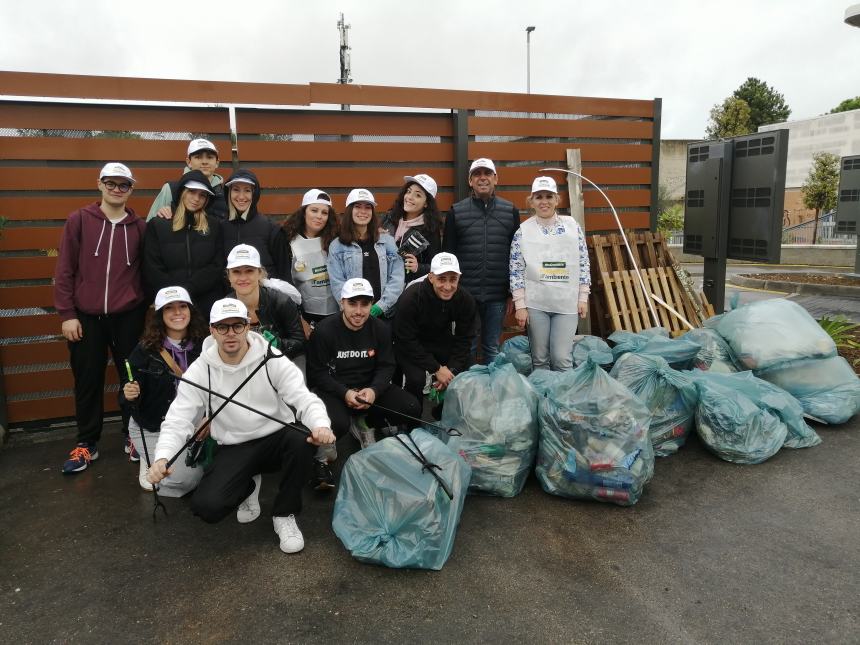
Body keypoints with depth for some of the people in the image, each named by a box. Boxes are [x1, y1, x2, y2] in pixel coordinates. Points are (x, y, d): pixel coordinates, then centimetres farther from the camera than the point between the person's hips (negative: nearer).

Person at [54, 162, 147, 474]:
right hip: (86, 317, -1)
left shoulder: (139, 226, 5)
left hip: (128, 316, 1)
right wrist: (67, 314, -5)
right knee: (88, 380, 8)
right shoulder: (79, 220, 0)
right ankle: (86, 443, 22)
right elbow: (64, 270, -1)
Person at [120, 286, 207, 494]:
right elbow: (125, 396, -7)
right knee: (187, 477, -19)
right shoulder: (145, 350, -11)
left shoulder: (203, 346, -6)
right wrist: (129, 395, -29)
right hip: (152, 429, -2)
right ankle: (148, 461, 11)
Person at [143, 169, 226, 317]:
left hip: (208, 304, 1)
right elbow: (152, 271, 0)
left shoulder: (214, 226, 7)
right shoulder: (157, 225, 5)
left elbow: (217, 267, -1)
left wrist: (187, 290, -13)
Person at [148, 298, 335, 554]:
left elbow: (304, 398, -18)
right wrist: (162, 456, -31)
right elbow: (178, 420, -10)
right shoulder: (200, 371, -6)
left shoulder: (272, 360, -10)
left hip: (276, 439, 0)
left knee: (303, 438, -35)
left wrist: (321, 426, -41)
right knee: (207, 506, -22)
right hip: (233, 449, 1)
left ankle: (284, 515, -8)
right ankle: (248, 486, 17)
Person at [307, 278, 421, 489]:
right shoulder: (324, 331, -13)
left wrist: (373, 390, -20)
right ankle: (321, 456, 1)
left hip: (369, 387, 5)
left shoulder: (381, 329, -2)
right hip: (334, 389, -4)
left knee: (412, 409, -12)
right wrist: (345, 393, -25)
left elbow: (386, 367, 0)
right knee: (337, 424, -36)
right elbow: (317, 373, -11)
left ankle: (364, 424, 14)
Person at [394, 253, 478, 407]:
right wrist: (437, 369, -24)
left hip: (442, 344, 4)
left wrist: (452, 370, -18)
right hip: (409, 347, -4)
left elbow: (464, 340, -5)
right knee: (417, 379, -28)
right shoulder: (411, 297, -27)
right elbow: (406, 341, -23)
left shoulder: (466, 300, -14)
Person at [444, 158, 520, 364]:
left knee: (492, 348, 10)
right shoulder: (456, 212, 3)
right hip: (465, 294, -1)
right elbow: (448, 255, 3)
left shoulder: (510, 211, 6)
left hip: (497, 296, 1)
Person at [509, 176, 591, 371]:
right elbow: (516, 272, -2)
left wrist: (583, 298, 3)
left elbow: (583, 264, 6)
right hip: (536, 303, 0)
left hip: (567, 303, 1)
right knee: (540, 358, 8)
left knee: (562, 358, -2)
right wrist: (520, 306, -5)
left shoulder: (572, 226, 3)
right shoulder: (523, 231, -2)